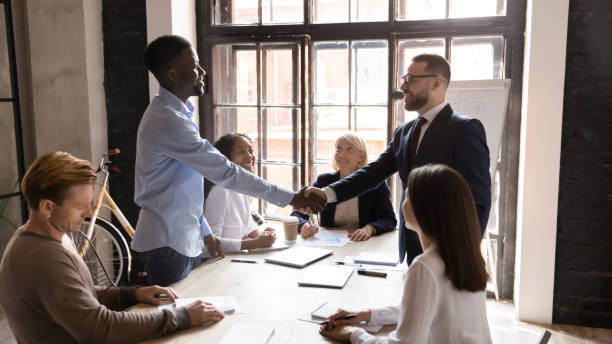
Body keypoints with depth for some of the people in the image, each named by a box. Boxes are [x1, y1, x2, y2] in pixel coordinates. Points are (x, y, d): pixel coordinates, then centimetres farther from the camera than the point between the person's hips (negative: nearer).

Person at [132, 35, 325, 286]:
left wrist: (204, 231, 17)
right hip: (168, 244, -9)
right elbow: (224, 172, -25)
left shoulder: (173, 113, 9)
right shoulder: (166, 120, -24)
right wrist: (290, 198, -21)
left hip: (187, 240, 9)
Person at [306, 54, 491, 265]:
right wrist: (328, 193, -9)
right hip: (410, 250, 6)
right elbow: (374, 172, 5)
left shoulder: (465, 129, -10)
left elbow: (478, 201, -13)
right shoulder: (404, 132, 13)